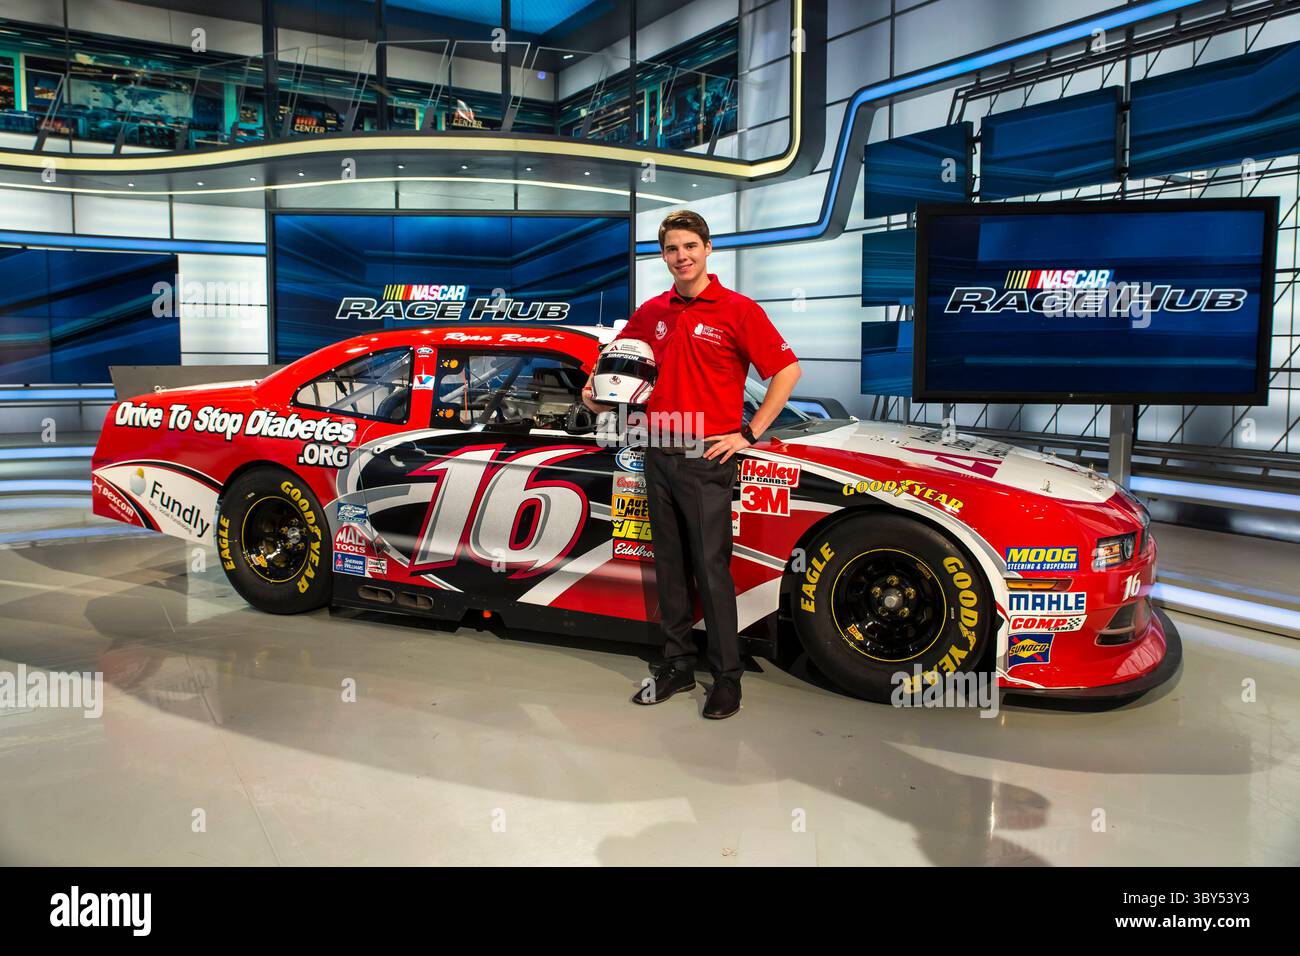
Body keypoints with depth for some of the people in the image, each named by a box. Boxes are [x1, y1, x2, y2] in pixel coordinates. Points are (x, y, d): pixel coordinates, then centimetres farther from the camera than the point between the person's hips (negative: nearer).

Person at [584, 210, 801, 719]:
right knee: (669, 566, 12)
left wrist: (748, 433, -10)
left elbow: (786, 371, -7)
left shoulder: (737, 310, -6)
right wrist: (594, 390, 7)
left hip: (707, 459, -6)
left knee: (711, 570, -3)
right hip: (658, 454, 6)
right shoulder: (652, 312, 11)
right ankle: (677, 665, 23)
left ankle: (727, 678, 8)